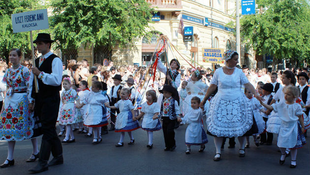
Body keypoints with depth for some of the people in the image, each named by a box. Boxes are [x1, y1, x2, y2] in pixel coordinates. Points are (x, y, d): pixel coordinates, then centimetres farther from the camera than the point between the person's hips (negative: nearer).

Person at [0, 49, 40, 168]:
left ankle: (35, 152, 20)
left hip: (22, 100, -6)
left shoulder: (24, 70, -7)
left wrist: (30, 102, -16)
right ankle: (10, 158, 11)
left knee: (27, 125, 2)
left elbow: (30, 87, -11)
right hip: (10, 100, 6)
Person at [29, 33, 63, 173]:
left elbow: (56, 80, -22)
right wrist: (33, 99, 20)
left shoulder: (55, 60, -9)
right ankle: (58, 156, 25)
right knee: (49, 130, 13)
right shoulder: (37, 61, 16)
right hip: (40, 99, 8)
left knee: (47, 130, -7)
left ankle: (43, 163, -4)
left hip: (51, 100, -8)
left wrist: (40, 73, -26)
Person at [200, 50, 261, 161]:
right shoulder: (218, 72, 2)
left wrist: (255, 93, -14)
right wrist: (204, 100, 7)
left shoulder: (239, 72, 3)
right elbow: (212, 87, 6)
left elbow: (247, 84, 1)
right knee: (218, 126, -2)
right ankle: (218, 152, 10)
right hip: (221, 102, 0)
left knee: (240, 126, 5)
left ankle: (242, 148, 28)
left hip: (237, 102, 1)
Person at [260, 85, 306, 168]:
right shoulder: (281, 104, -2)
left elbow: (300, 117, 0)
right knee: (281, 144, 3)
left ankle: (293, 160, 23)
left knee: (293, 145, 5)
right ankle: (283, 154, 35)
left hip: (293, 128, -2)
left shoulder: (297, 106, -8)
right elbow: (271, 107, -4)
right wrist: (262, 103, -16)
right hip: (284, 127, 2)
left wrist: (302, 127, 3)